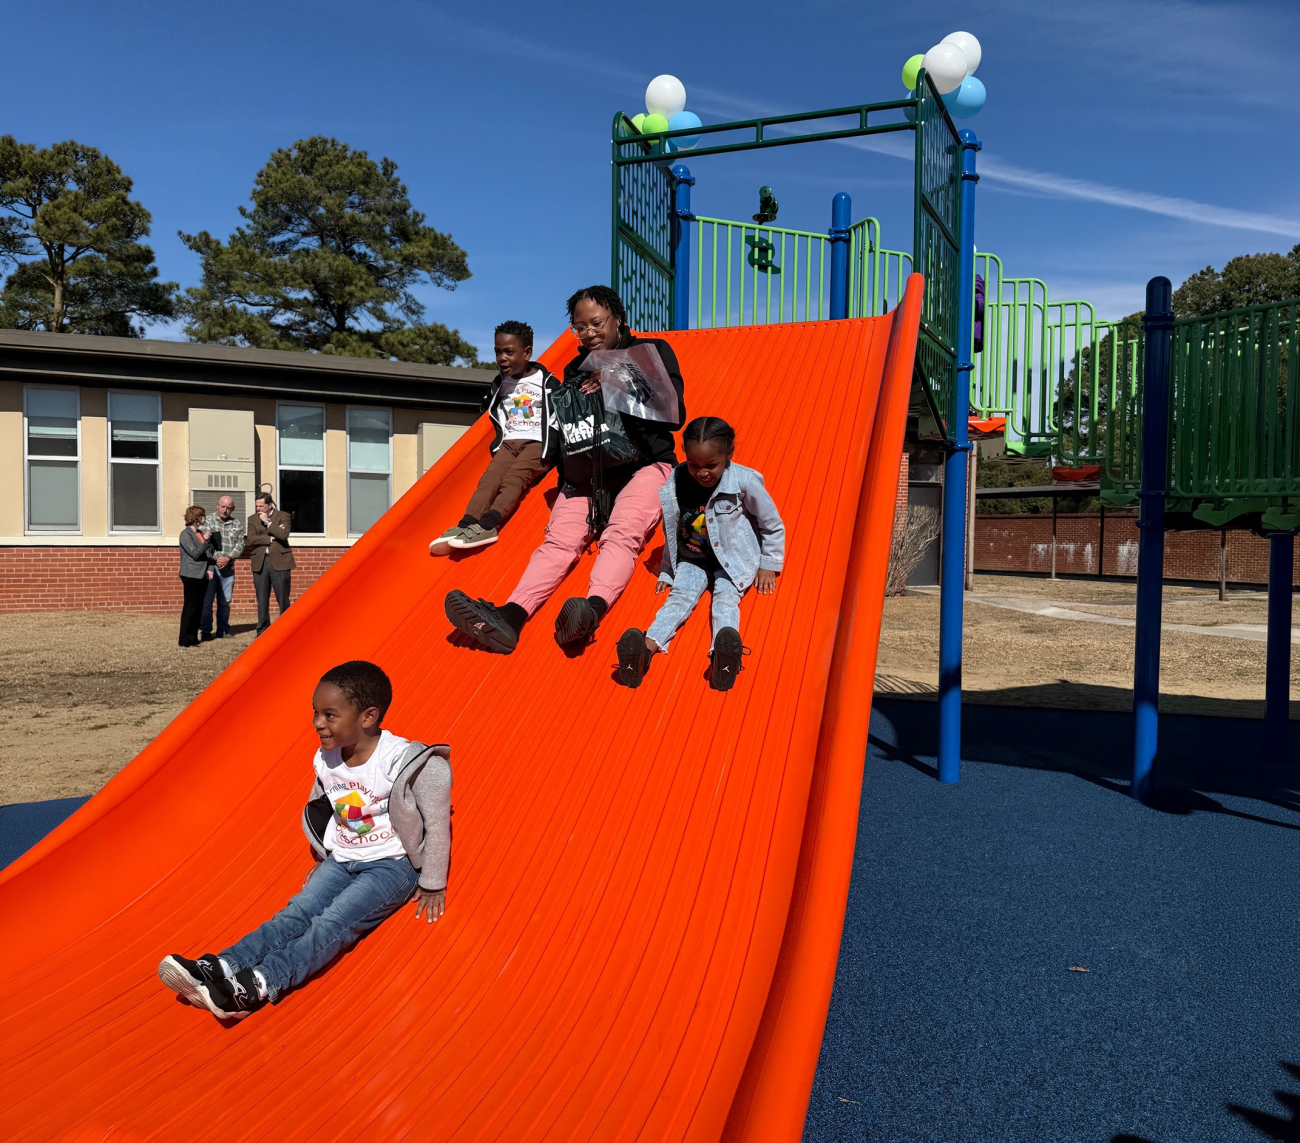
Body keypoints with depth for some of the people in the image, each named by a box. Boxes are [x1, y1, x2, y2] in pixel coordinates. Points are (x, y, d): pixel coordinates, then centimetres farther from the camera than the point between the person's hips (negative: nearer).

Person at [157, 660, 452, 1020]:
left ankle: (260, 984, -39)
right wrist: (324, 861, 22)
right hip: (341, 860, 6)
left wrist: (432, 885, -9)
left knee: (334, 922, -25)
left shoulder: (400, 761, -20)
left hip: (392, 866, -6)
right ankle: (220, 968, -30)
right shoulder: (326, 761, 1)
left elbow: (437, 823, -14)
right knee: (296, 913, -15)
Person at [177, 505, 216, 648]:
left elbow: (209, 553, 16)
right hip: (191, 575, -7)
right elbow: (195, 554, -14)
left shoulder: (201, 533, 14)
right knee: (190, 607, -4)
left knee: (198, 607, 10)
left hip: (202, 575, 7)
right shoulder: (186, 534, -7)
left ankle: (193, 637, 17)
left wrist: (209, 568, 3)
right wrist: (206, 541, -19)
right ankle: (185, 640, 2)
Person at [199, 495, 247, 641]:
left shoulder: (238, 524, 11)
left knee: (225, 601, 8)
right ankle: (205, 631, 6)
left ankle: (223, 631, 17)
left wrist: (228, 558, -10)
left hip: (228, 567, 2)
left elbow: (240, 545, 6)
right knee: (206, 599, -1)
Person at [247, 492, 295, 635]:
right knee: (262, 600, 5)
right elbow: (251, 540, -1)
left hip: (279, 562, -3)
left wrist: (267, 522, -8)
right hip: (260, 563, 3)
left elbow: (284, 535, -13)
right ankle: (263, 631, 13)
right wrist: (271, 538, -9)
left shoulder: (283, 516, 5)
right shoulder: (252, 519, 13)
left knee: (283, 599, -2)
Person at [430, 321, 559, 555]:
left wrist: (549, 450, -8)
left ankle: (488, 524, -48)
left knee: (513, 479, -29)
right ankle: (466, 525, -39)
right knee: (489, 479, -21)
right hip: (509, 443, 5)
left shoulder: (547, 383, 3)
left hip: (537, 443, -5)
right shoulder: (500, 384, 19)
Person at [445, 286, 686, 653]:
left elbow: (674, 414, 1)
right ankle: (511, 617, -43)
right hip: (586, 471, 3)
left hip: (643, 464, -3)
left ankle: (593, 609, -58)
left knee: (622, 533, -32)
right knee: (560, 539, -21)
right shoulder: (575, 371, 24)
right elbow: (560, 429, 24)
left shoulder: (652, 351, 12)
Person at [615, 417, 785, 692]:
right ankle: (646, 648, -48)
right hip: (691, 560, 2)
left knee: (725, 597, -27)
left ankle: (723, 654, -56)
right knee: (680, 596, -23)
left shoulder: (744, 481, -16)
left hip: (733, 560, -1)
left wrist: (768, 566, 2)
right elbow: (671, 533, 7)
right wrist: (667, 571, 9)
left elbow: (773, 526, -1)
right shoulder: (675, 484, -10)